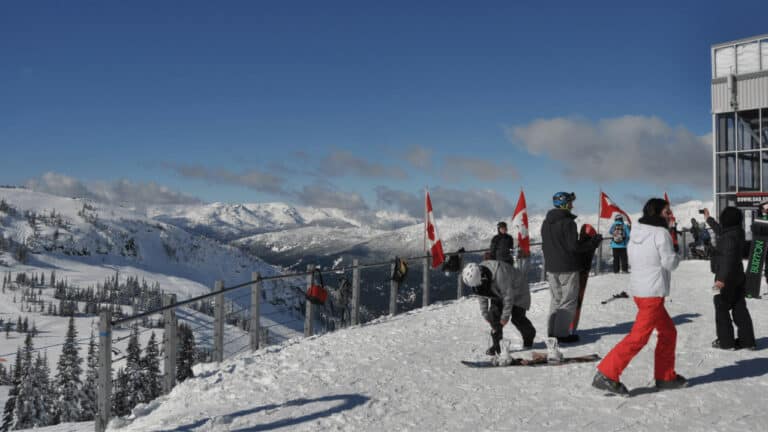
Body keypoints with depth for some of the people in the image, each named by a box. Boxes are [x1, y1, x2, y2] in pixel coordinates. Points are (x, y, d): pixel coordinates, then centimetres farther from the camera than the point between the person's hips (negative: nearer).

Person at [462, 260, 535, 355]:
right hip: (498, 295, 6)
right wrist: (485, 314, -2)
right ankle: (496, 344, 0)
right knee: (494, 315, -10)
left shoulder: (500, 274, -43)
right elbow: (482, 297, -1)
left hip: (516, 293, -6)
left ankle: (529, 337, 20)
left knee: (517, 318, -9)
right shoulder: (477, 278, -18)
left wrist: (505, 316, -24)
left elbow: (508, 295, -32)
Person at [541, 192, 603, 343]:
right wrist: (594, 241, -8)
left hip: (551, 267, 8)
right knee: (568, 301, 1)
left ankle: (552, 331, 19)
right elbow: (574, 246, -19)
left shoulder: (546, 223, 8)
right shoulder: (568, 222, -17)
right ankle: (562, 334, 1)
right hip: (568, 268, -7)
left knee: (556, 299, 17)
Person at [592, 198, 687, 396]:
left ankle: (665, 377, 24)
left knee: (668, 331, 19)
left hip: (638, 289, 9)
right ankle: (606, 374, -11)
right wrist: (676, 257, 9)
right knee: (639, 336, -9)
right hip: (653, 292, -9)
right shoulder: (661, 233, -12)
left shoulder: (636, 232, 11)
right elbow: (670, 262, -11)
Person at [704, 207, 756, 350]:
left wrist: (722, 279, -34)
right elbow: (720, 230, 29)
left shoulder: (730, 237, -22)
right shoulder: (736, 232, 7)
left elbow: (729, 259, -30)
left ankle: (726, 341, 5)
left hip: (726, 277, -9)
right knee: (739, 308, 12)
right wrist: (708, 219, 43)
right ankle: (747, 340, 16)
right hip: (737, 276, 9)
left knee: (721, 309, 1)